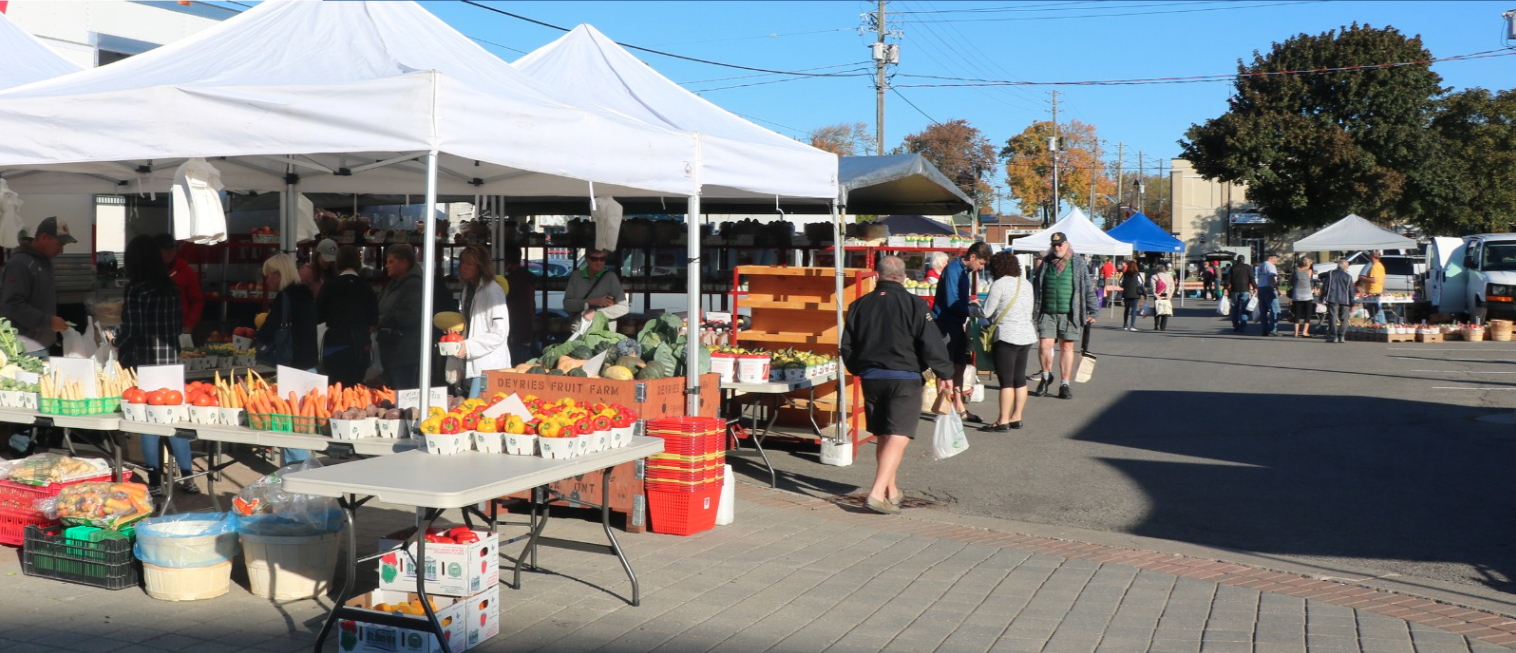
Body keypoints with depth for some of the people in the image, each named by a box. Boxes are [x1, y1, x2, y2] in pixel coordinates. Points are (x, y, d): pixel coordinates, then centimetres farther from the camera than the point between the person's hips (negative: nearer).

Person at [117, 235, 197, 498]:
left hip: (143, 360, -4)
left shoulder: (135, 289, -11)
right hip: (171, 358, 4)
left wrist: (115, 340, 12)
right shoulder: (171, 287, 4)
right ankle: (186, 476, 13)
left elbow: (129, 331, -8)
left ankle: (155, 481, 7)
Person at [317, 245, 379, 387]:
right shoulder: (366, 287, 1)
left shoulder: (329, 286, -5)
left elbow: (318, 317, -1)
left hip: (336, 344, -2)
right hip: (361, 345, 2)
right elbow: (374, 322, 5)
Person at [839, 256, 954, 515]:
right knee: (898, 437, -6)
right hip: (904, 378, -5)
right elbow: (932, 344, -11)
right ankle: (878, 493, -18)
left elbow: (846, 346, 10)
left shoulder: (859, 305, 5)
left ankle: (892, 491, 27)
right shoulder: (915, 305, -9)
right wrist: (944, 374, 1)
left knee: (882, 436, 17)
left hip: (870, 377, 5)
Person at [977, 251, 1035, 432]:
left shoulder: (999, 285, -11)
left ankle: (1003, 422, -3)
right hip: (1027, 335, 8)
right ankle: (1016, 418, 19)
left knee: (1006, 380, -5)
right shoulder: (1026, 284, 12)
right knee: (1020, 379, 12)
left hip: (1007, 336, -8)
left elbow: (986, 312, -9)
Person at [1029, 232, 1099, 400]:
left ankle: (1065, 384, 12)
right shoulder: (1046, 262, 10)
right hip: (1047, 312, 2)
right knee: (1044, 345, -7)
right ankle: (1046, 376, 18)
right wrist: (1032, 309, 16)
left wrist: (1092, 312, 0)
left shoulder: (1078, 263, 2)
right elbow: (1036, 286, 18)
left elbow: (1088, 288, 3)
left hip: (1069, 313, -2)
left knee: (1067, 347, 4)